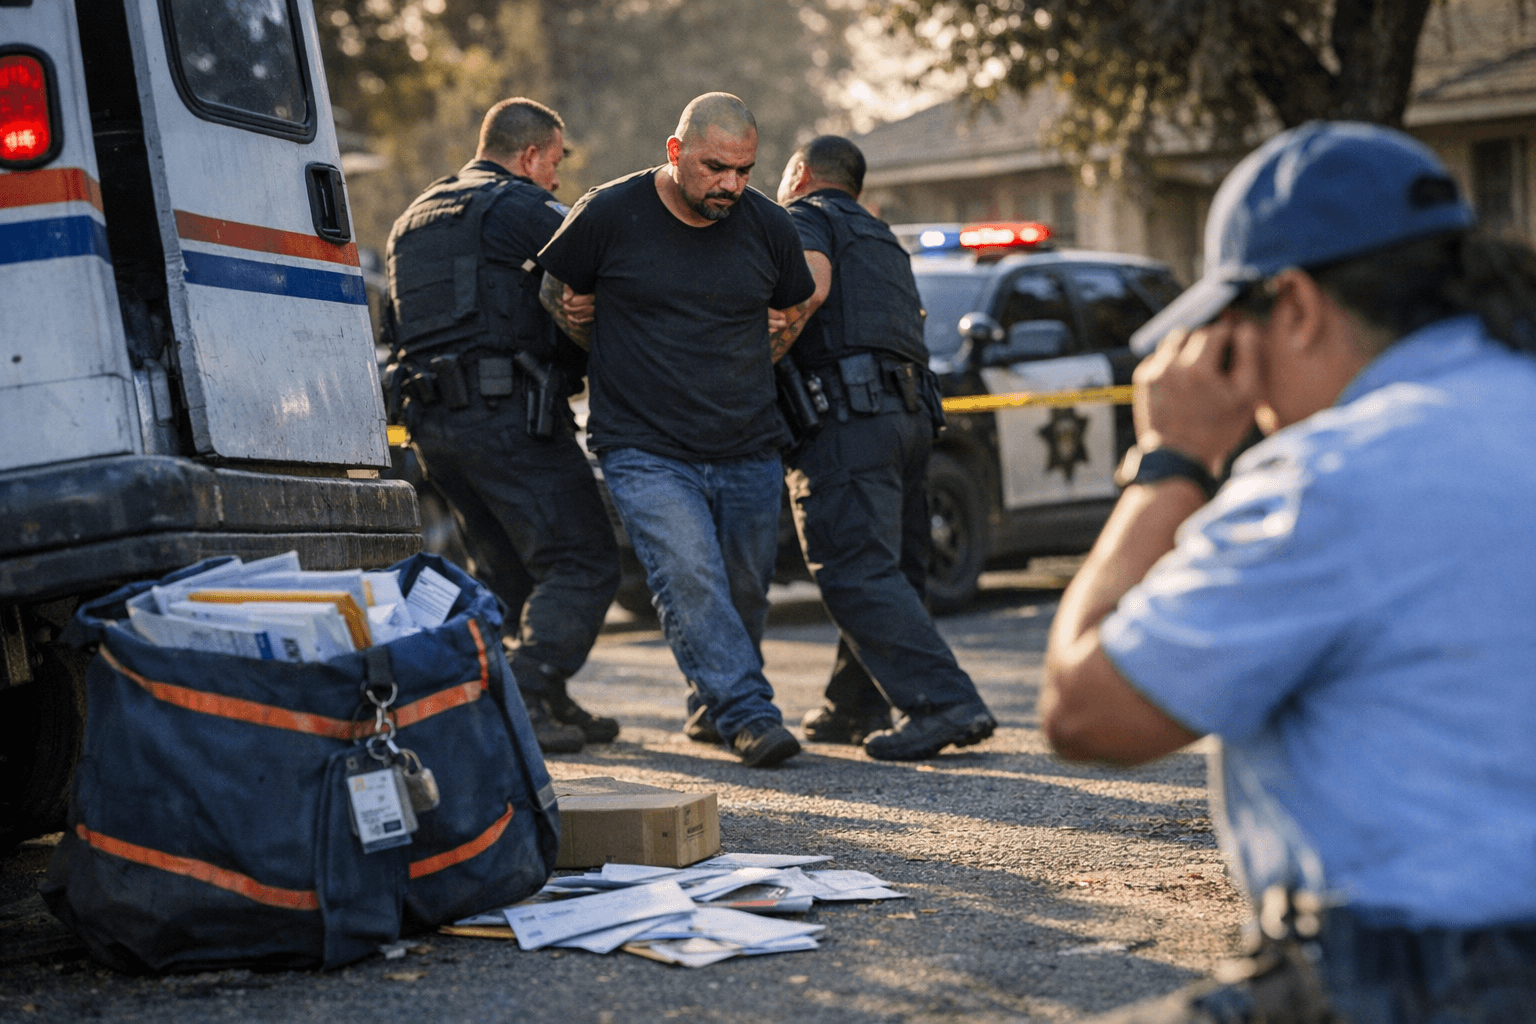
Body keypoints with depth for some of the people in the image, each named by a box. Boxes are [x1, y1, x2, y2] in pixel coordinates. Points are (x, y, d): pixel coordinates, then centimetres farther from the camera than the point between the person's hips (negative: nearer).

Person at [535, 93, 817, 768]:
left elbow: (792, 315, 19)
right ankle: (748, 715, -17)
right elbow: (555, 295, 8)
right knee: (689, 579, -19)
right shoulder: (609, 215, -9)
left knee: (744, 589, 10)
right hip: (646, 452, -3)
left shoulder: (768, 227, 0)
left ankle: (712, 705, 32)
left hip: (749, 452, 4)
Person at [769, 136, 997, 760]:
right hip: (912, 411, 9)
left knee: (857, 574, -12)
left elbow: (811, 285, -15)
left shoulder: (803, 216, 5)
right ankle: (852, 708, 23)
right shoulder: (880, 236, 31)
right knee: (888, 569, 14)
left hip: (848, 412, -9)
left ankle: (945, 704, -22)